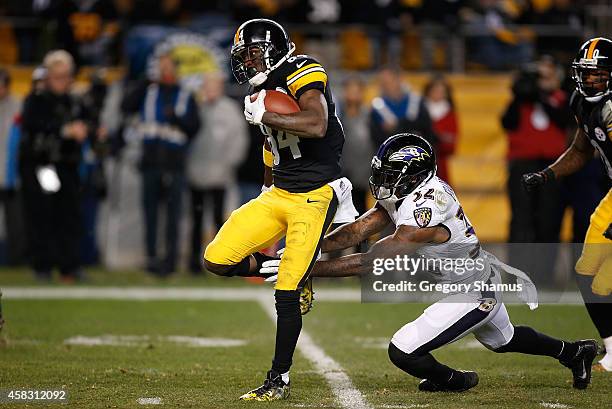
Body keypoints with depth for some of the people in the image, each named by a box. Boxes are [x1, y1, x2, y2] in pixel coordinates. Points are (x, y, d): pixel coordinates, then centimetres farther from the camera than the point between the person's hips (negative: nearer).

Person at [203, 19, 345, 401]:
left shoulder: (303, 75, -13)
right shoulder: (266, 90, 14)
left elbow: (317, 126, -30)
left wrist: (264, 116, -22)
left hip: (314, 198, -8)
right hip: (278, 195, 8)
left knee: (287, 295, -8)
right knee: (217, 259, -4)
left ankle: (279, 380, 4)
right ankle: (291, 270, 17)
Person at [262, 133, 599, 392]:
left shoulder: (423, 210, -35)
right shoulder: (406, 190, -7)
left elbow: (372, 262, -35)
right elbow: (357, 230, -9)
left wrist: (307, 269, -36)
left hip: (471, 295, -10)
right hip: (482, 279, 10)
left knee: (402, 353, -11)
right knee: (502, 340, 34)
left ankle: (455, 381, 15)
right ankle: (574, 352, 53)